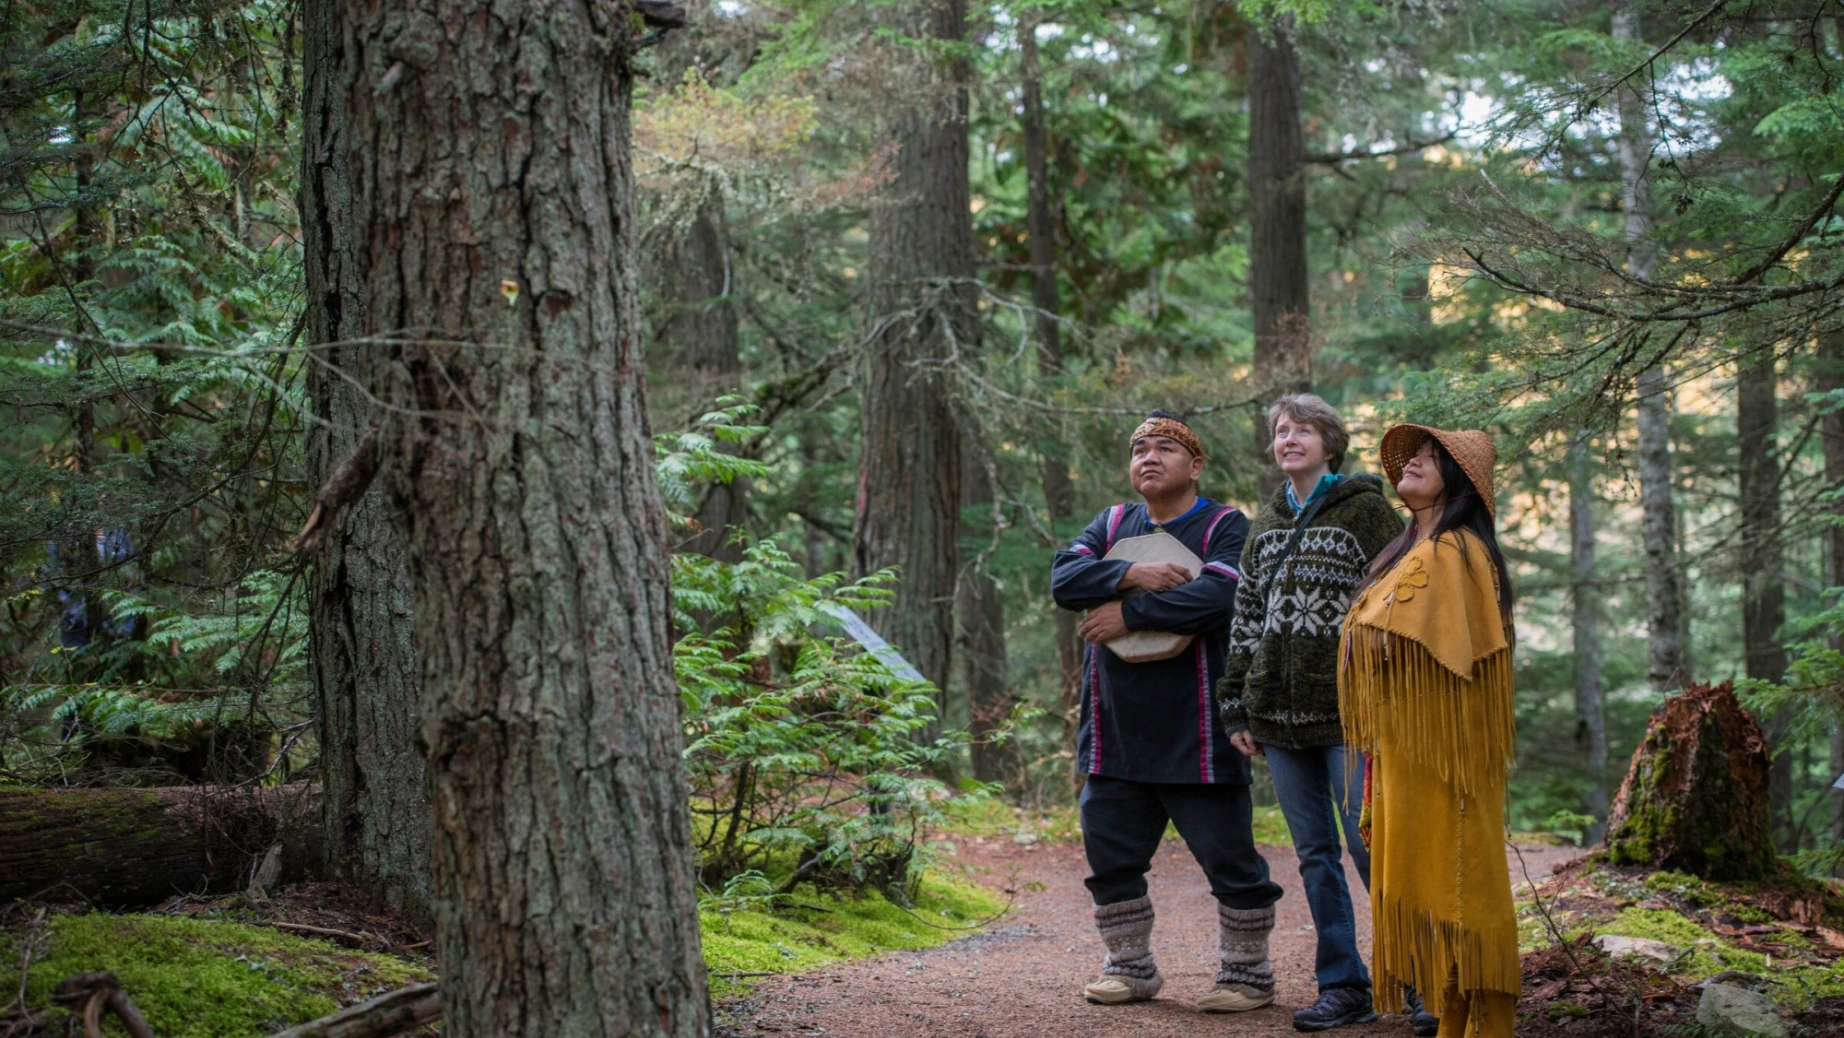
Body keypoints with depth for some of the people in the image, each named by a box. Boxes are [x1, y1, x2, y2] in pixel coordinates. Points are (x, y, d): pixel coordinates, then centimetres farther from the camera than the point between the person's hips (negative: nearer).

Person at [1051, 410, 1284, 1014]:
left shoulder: (1226, 528, -4)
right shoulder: (1113, 525, 15)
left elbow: (1216, 595, -22)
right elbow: (1063, 578, -1)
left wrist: (1129, 614, -18)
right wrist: (1130, 574, -17)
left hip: (1195, 734, -5)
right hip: (1116, 734, 6)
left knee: (1228, 858, 0)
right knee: (1109, 855, 11)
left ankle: (1247, 972, 13)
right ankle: (1131, 966, 25)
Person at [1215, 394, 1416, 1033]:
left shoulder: (1366, 511, 0)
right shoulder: (1266, 525, 17)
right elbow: (1244, 621, 18)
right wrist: (1237, 710, 12)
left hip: (1348, 714, -6)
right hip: (1279, 716, 6)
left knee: (1373, 849, -9)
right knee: (1315, 856, 7)